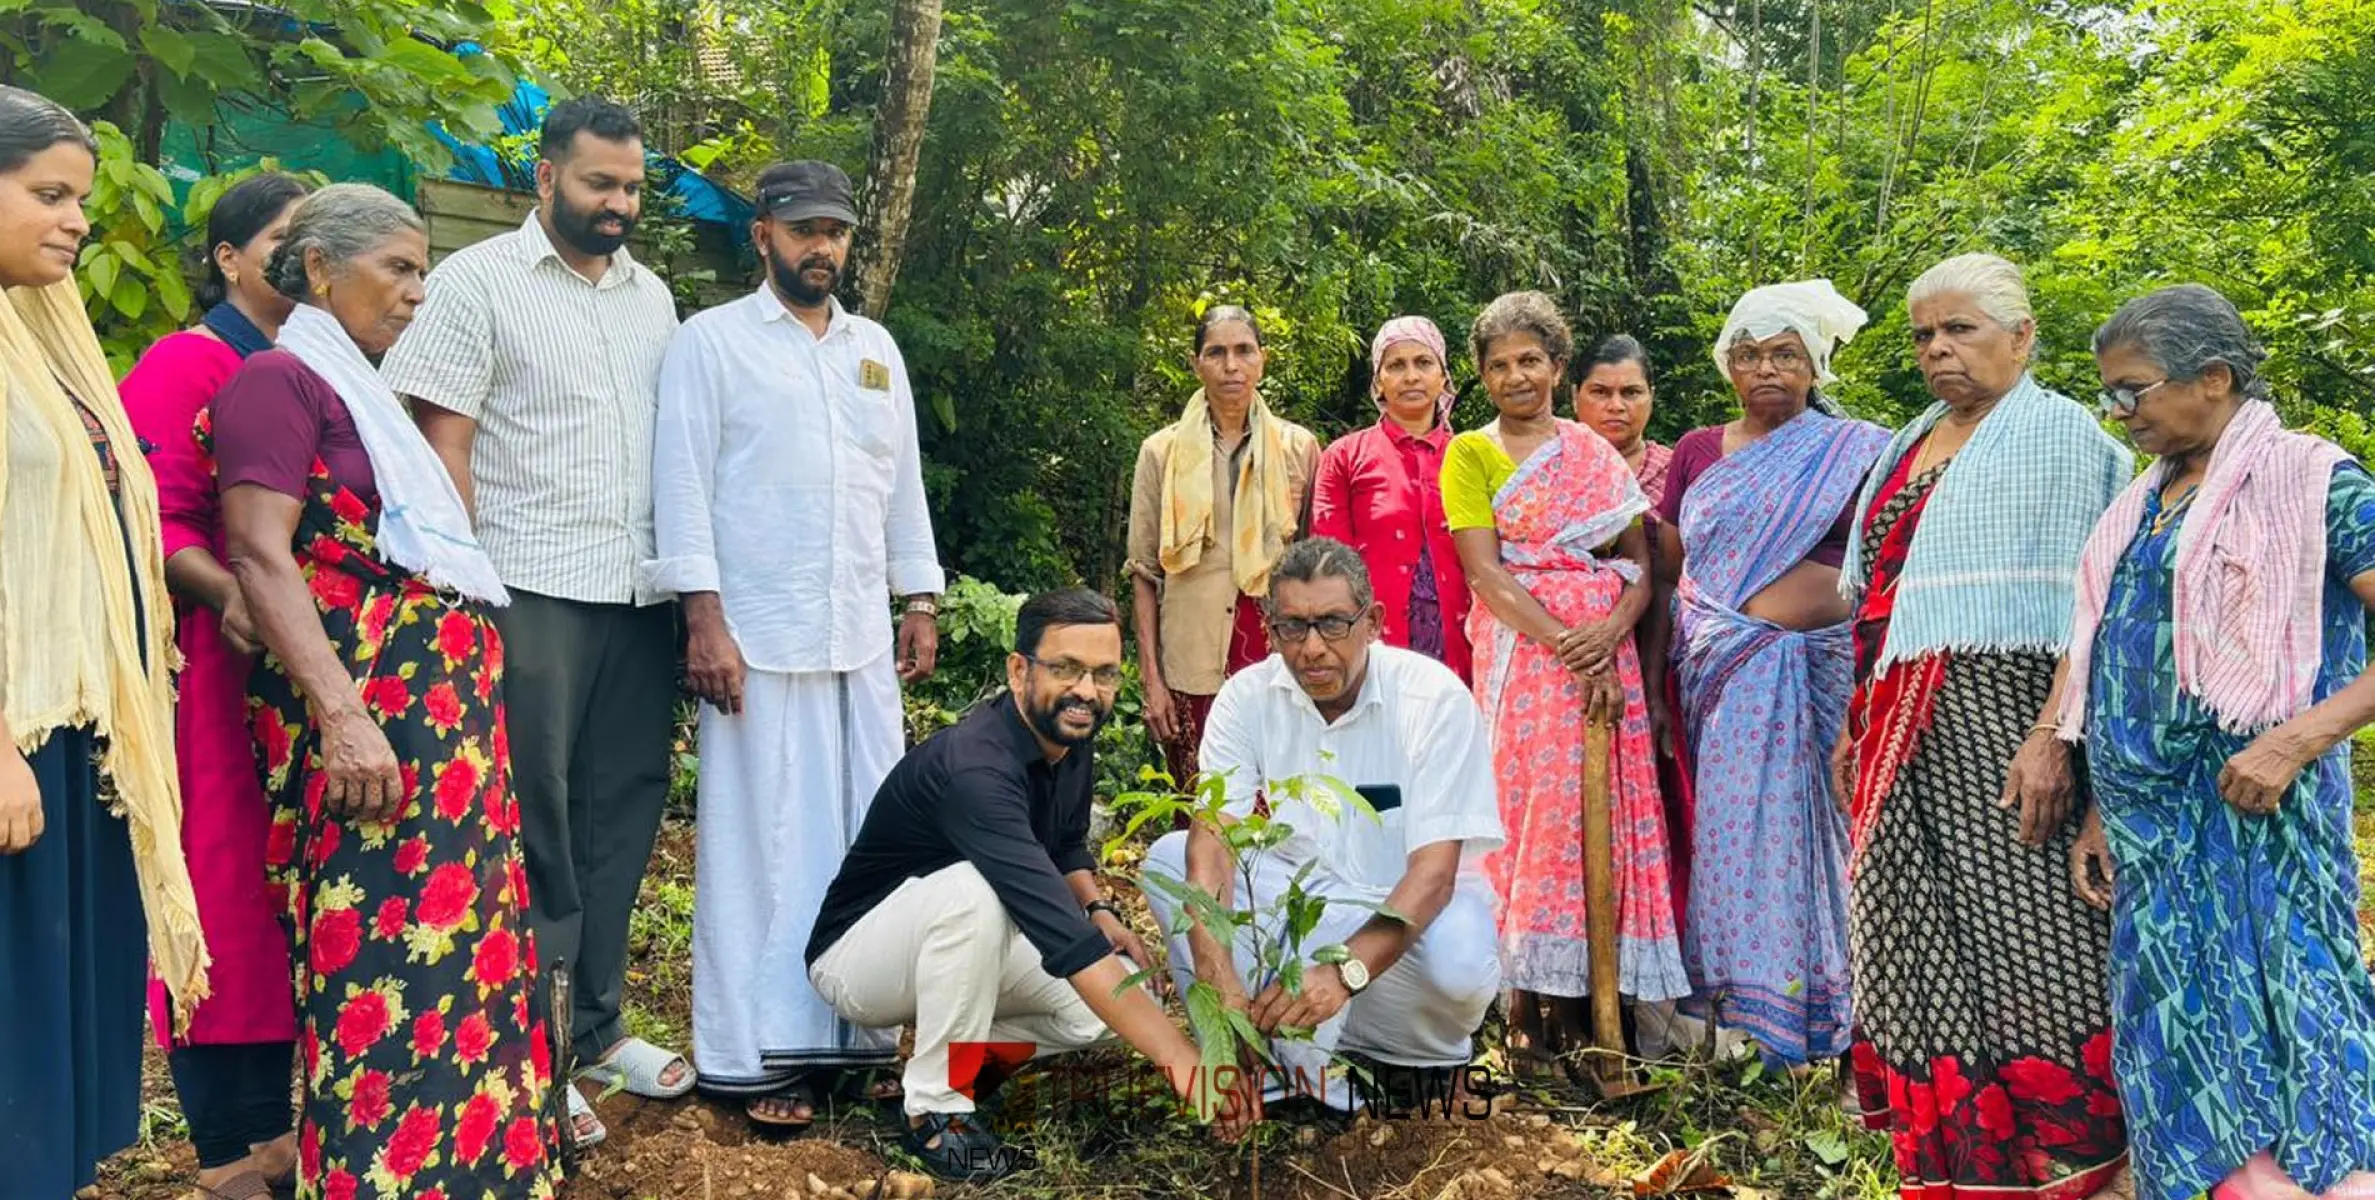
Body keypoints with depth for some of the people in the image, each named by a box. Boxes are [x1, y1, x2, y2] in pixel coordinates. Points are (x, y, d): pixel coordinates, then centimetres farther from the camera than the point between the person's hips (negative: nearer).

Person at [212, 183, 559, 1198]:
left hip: (441, 696, 9)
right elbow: (260, 557, -14)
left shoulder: (363, 390, 21)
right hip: (363, 704, -9)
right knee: (384, 956, -9)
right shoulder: (281, 378, -5)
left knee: (458, 943, 9)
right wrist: (341, 716, -23)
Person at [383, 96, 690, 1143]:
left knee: (621, 812, 10)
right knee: (532, 824, 1)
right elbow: (441, 443, -6)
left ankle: (593, 1026, 24)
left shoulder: (653, 295, 14)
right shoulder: (478, 281, -2)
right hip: (532, 594, -5)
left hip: (640, 594, 5)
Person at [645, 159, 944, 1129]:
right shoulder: (711, 341, 1)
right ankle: (755, 1053, 7)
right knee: (760, 841, -2)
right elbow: (683, 483, -5)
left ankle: (856, 1030, 16)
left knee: (866, 834, 6)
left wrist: (919, 600, 11)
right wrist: (705, 622, -13)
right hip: (757, 638, -5)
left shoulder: (876, 348, 17)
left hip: (863, 640, 5)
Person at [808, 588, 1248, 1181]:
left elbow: (1066, 847, 15)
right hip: (856, 954, -7)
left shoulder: (1071, 738, -7)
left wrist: (1100, 911, -7)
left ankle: (953, 1050, 5)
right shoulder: (975, 766, -35)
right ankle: (935, 1106, -19)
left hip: (965, 940, 8)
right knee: (974, 888, -38)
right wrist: (1182, 1060, -48)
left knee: (1124, 984, -11)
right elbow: (1064, 938, -43)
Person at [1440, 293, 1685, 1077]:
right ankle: (1525, 1008, 2)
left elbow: (1640, 561, 7)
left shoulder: (1597, 453, 13)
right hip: (1524, 652, -3)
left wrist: (1611, 631, -13)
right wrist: (1567, 648, -17)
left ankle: (1579, 998, 11)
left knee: (1603, 815, 2)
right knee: (1528, 812, -5)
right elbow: (1486, 571, -8)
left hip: (1606, 653, 4)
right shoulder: (1471, 453, 2)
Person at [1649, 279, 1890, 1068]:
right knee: (1734, 829, 2)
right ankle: (1738, 1010, 12)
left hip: (1822, 668, -2)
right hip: (1721, 671, 2)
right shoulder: (1697, 452, 11)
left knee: (1814, 830, -1)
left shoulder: (1856, 450, 5)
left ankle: (1824, 1015, 12)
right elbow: (1668, 570, 13)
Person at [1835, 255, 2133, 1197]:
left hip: (2001, 717, -7)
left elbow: (2079, 598, -11)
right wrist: (1857, 724, 17)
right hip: (1910, 732, 7)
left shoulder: (2059, 433, -2)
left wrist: (2056, 734, -20)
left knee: (2021, 940, -5)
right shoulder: (1910, 447, 19)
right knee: (1918, 942, 8)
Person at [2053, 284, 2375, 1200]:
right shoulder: (2145, 503, 14)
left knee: (2277, 1017, -6)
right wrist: (2103, 811, 14)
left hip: (2253, 810, -6)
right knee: (2173, 1034, 8)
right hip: (2150, 819, 7)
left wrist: (2296, 742, -21)